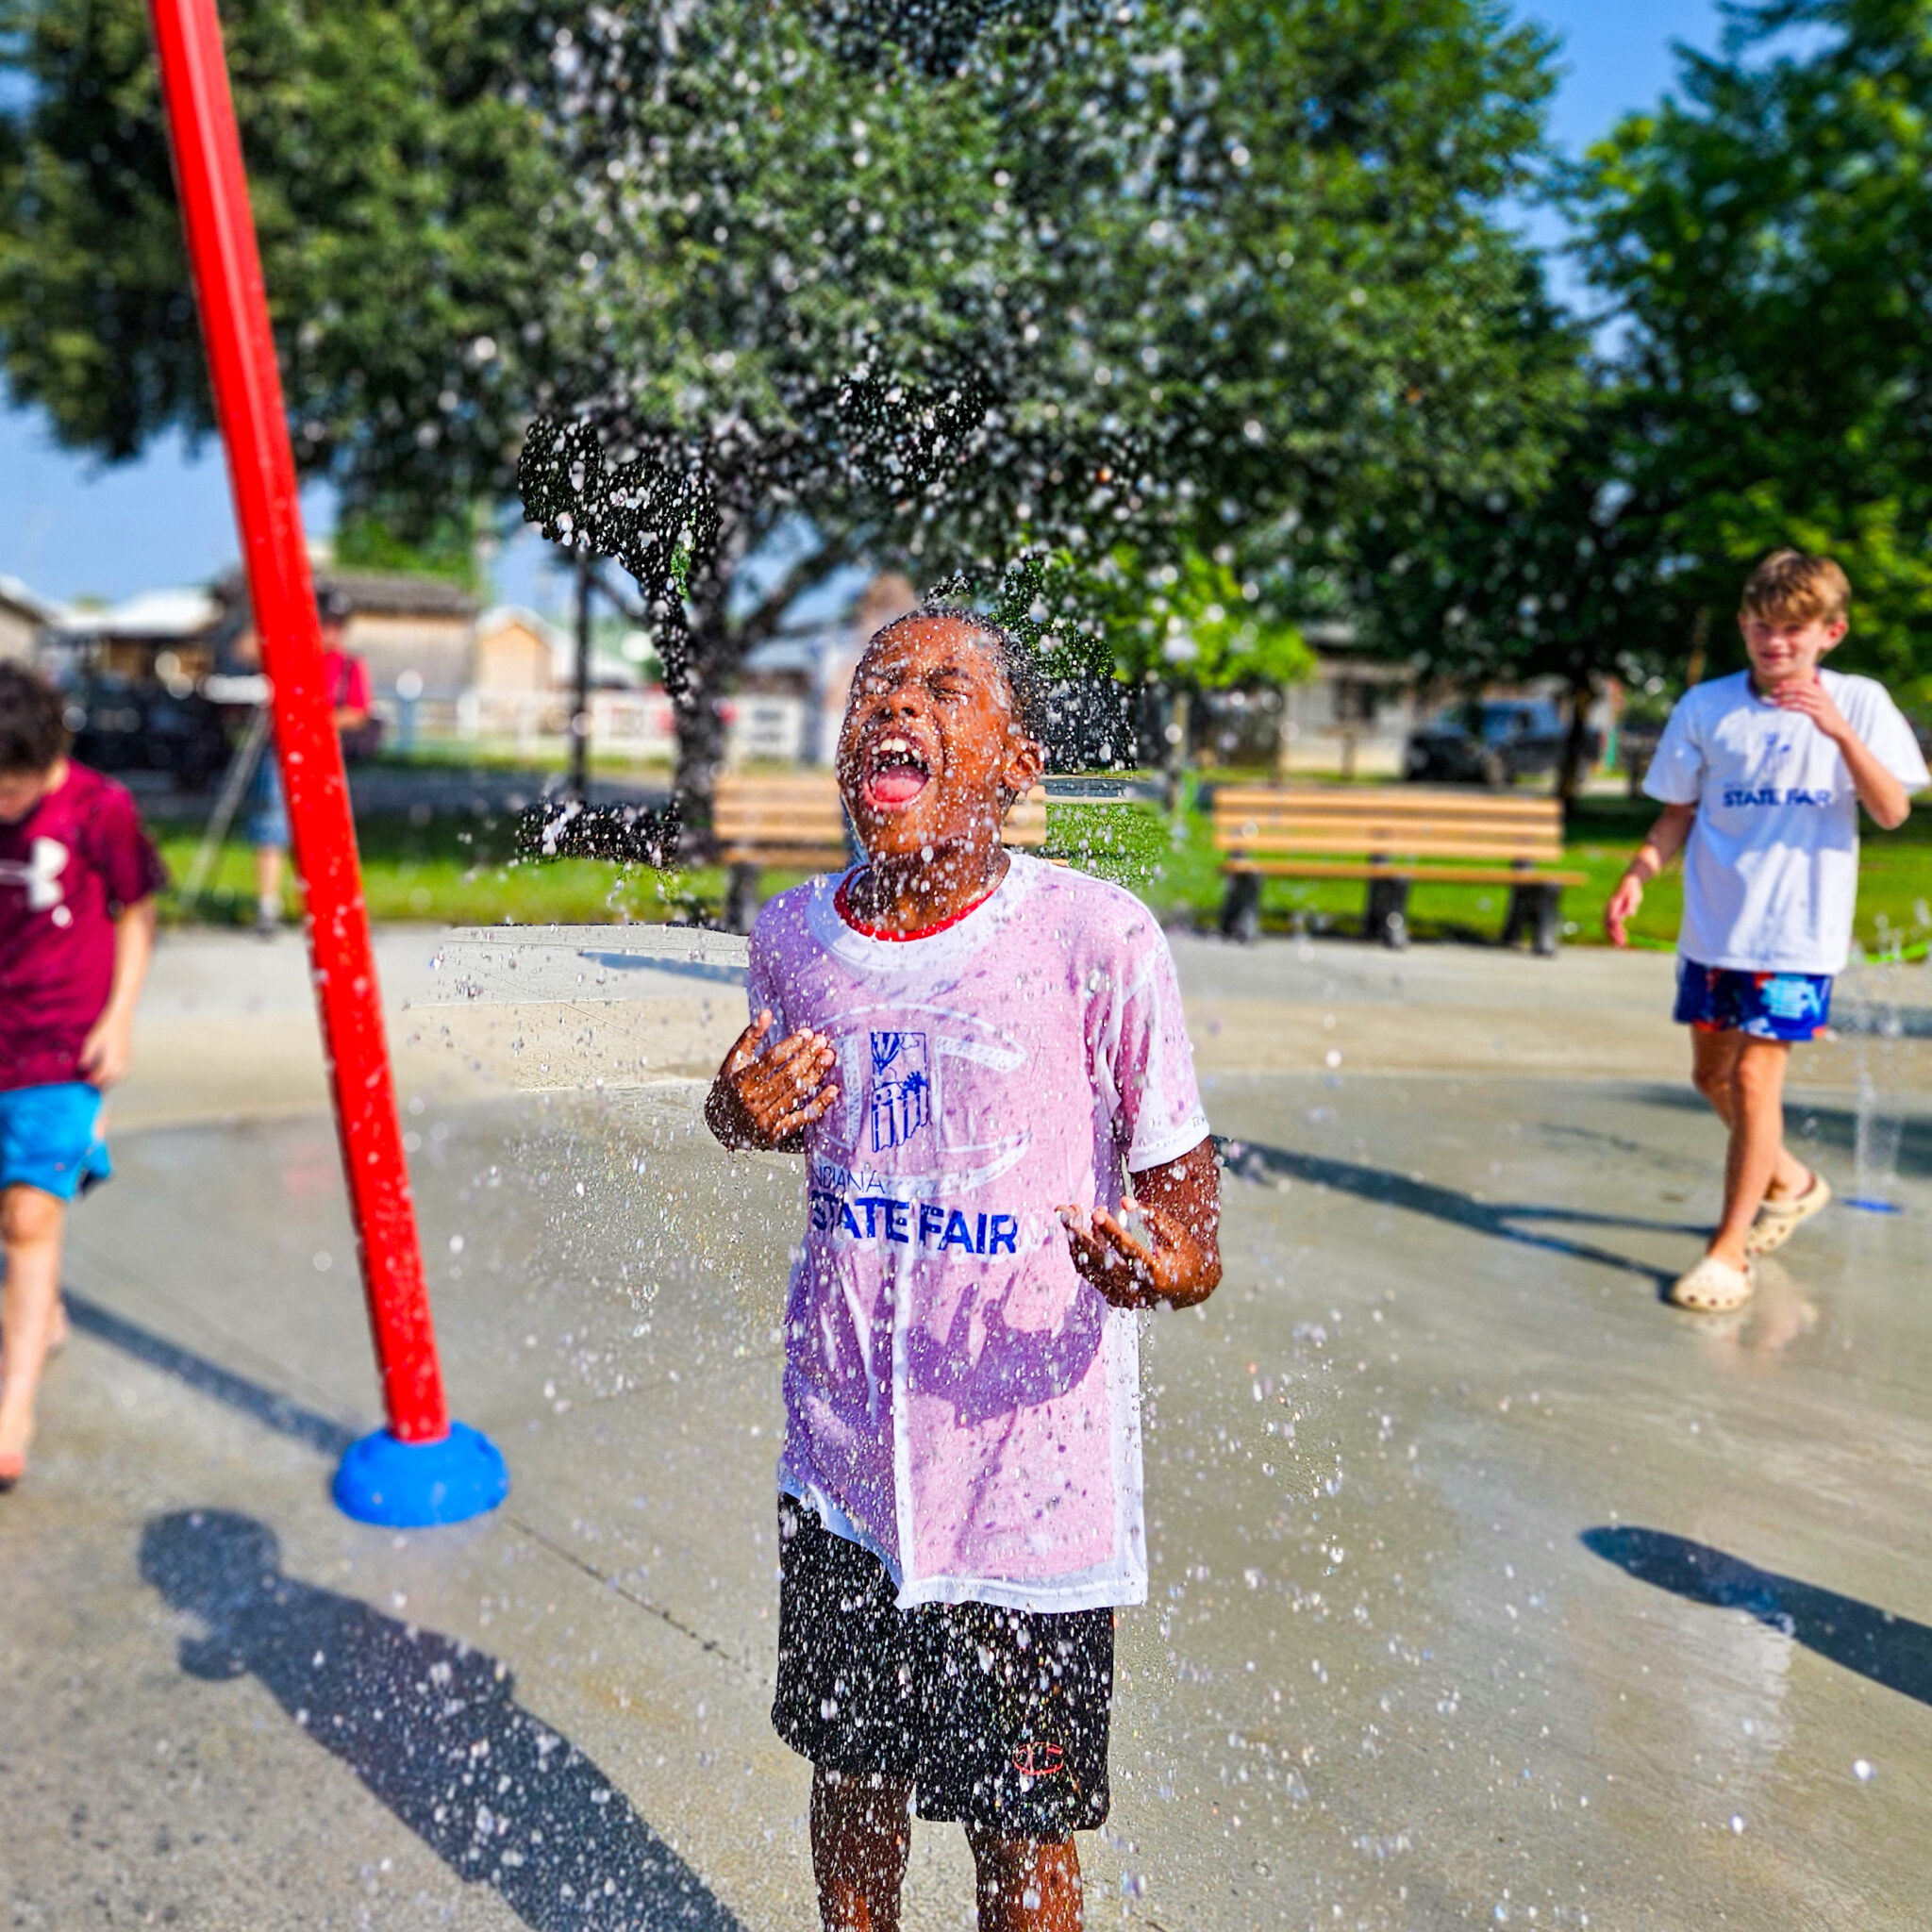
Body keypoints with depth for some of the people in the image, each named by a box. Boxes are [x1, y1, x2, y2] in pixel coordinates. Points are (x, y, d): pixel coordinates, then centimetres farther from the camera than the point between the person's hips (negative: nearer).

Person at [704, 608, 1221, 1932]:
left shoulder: (1098, 940, -17)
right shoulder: (793, 938, -3)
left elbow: (1183, 1173, -9)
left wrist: (1171, 1261, -30)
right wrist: (740, 1114, -6)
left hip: (1031, 1492, -4)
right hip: (845, 1472, 4)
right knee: (852, 1782, 24)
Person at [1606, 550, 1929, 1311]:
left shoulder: (1858, 702, -3)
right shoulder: (1706, 706, 2)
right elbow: (1678, 815, 6)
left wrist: (1840, 732, -25)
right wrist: (1637, 877, -9)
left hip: (1798, 933, -4)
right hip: (1714, 926, 4)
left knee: (1754, 1076, -9)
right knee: (1712, 1073, 13)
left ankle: (1730, 1248, 4)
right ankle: (1790, 1181, 41)